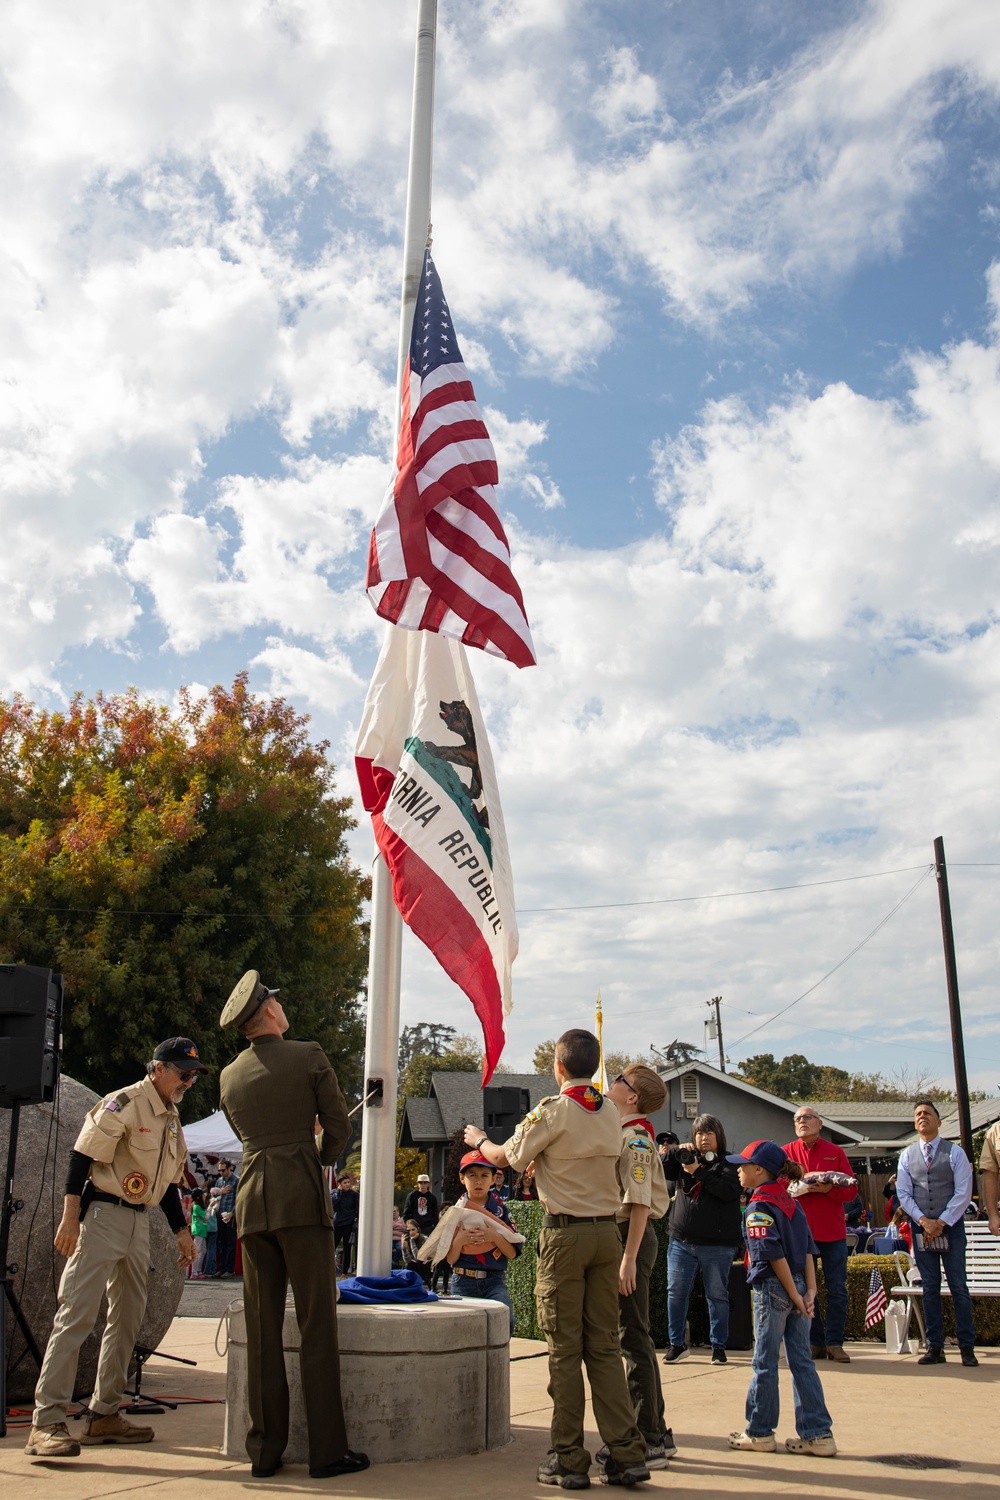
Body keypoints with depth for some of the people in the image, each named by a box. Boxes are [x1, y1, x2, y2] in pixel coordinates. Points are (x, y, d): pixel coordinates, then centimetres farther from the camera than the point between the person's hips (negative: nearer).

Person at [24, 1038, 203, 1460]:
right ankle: (47, 1421, -10)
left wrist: (181, 1230, 19)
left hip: (139, 1220, 9)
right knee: (77, 1312, -12)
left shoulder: (172, 1120, 14)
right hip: (103, 1214, -9)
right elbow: (82, 1157, -16)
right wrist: (70, 1218, -21)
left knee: (128, 1317, 10)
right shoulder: (123, 1104, -12)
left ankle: (104, 1414, 19)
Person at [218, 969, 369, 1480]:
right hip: (302, 1196, -5)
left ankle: (265, 1450, 12)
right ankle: (326, 1450, 2)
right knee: (316, 1323, 0)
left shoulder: (230, 1076, 11)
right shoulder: (309, 1056, -3)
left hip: (253, 1199, 5)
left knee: (262, 1327, 8)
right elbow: (338, 1126, 0)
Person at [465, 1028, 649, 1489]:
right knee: (604, 1345, 10)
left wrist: (480, 1140, 23)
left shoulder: (551, 1111, -11)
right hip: (607, 1231, 5)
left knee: (564, 1348, 1)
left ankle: (568, 1460, 6)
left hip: (565, 1233, -5)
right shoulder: (611, 1113, 6)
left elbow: (507, 1158, 2)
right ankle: (626, 1453, 7)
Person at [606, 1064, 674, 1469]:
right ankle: (657, 1433, 24)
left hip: (631, 1237, -10)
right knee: (634, 1338, 15)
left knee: (633, 1339, -5)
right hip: (622, 1235, 10)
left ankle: (648, 1441, 1)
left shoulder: (635, 1138, -15)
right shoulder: (623, 1134, 15)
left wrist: (628, 1258, -23)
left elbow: (640, 1203, -21)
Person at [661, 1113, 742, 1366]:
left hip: (717, 1245, -4)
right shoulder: (687, 1159, 13)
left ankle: (718, 1346, 17)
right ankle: (676, 1344, 17)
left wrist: (698, 1171, -18)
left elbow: (729, 1190, -17)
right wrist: (676, 1152, -7)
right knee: (676, 1293, 5)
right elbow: (662, 1172, 6)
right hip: (681, 1241, 4)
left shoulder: (728, 1163, 0)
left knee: (717, 1295, 5)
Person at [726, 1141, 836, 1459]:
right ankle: (818, 1434, 9)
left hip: (773, 1288, -7)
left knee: (765, 1362, 4)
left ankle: (760, 1432, 13)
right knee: (801, 1361, 9)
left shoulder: (759, 1206, -12)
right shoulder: (792, 1202, 11)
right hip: (797, 1289, 7)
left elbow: (774, 1254, -18)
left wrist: (794, 1294, -14)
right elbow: (809, 1248, 7)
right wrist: (809, 1290, 1)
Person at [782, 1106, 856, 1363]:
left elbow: (851, 1189, 1)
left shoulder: (835, 1152, 6)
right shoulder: (786, 1153, 6)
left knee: (837, 1289, 1)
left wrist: (828, 1189, -16)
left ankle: (834, 1343, 10)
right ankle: (815, 1342, 14)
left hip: (832, 1231, 0)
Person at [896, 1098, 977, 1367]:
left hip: (951, 1226, -2)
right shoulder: (907, 1155, 7)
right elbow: (903, 1194, 4)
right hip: (920, 1228, 2)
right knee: (930, 1288, 4)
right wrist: (924, 1221, -9)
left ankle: (967, 1347, 5)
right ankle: (935, 1347, 9)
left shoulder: (954, 1152, -1)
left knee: (958, 1287, -1)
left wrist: (941, 1222, -12)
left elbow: (963, 1192, -6)